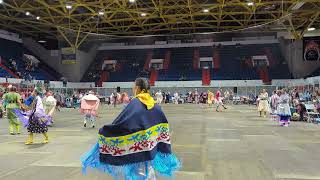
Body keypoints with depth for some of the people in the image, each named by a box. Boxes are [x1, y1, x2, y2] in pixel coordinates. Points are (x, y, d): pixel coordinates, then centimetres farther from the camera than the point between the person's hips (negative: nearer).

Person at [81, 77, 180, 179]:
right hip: (150, 149, 6)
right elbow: (162, 126, 7)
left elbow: (120, 123, -21)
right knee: (148, 173, 19)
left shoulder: (135, 103, -16)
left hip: (136, 148, -6)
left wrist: (103, 131, -8)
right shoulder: (154, 105, 2)